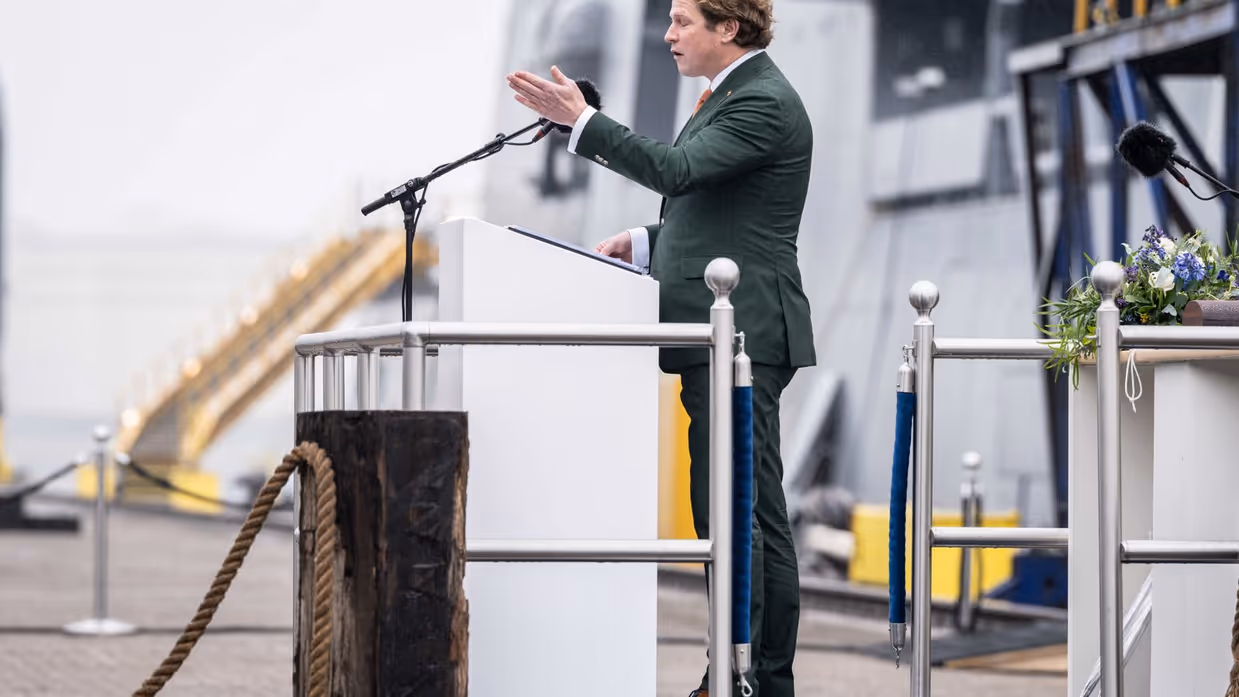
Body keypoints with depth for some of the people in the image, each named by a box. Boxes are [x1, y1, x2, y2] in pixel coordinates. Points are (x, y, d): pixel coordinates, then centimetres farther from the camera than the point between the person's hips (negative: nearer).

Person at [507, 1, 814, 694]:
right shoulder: (732, 95, 21)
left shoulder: (764, 103, -13)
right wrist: (647, 243, 14)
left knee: (748, 512, -11)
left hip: (742, 335, -11)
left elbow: (673, 170, -24)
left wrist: (581, 119, -23)